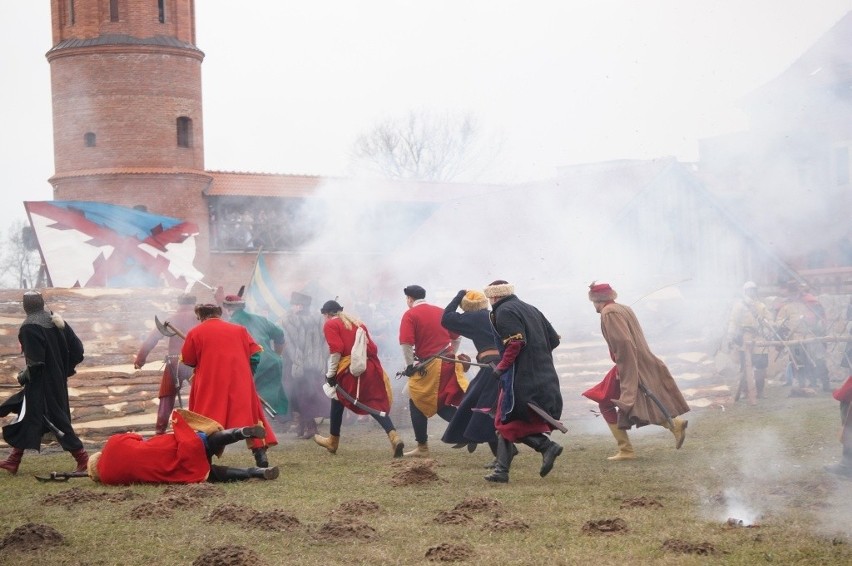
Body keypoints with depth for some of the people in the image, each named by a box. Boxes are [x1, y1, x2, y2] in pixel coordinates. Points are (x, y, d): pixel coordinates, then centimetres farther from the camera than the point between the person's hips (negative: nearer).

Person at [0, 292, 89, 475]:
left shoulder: (30, 327, -17)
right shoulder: (57, 321, 6)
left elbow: (35, 361, -21)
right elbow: (77, 350, 7)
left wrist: (24, 376, -5)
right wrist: (65, 370, 17)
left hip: (41, 384, -8)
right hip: (58, 381, 8)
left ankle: (83, 460, -4)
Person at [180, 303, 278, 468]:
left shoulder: (195, 333, 2)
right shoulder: (239, 330, 10)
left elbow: (187, 360, 7)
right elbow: (255, 355, 8)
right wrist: (247, 374, 17)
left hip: (210, 384, -2)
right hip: (240, 383, 2)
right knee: (248, 416, 7)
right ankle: (260, 454, 2)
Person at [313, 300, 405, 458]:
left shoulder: (330, 325, 3)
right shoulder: (357, 322, 23)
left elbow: (336, 350, -10)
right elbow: (372, 347, 17)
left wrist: (330, 373, -6)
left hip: (348, 369, -5)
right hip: (370, 367, 5)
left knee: (338, 402, 18)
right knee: (375, 404, 5)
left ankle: (333, 442, 31)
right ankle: (394, 437, -18)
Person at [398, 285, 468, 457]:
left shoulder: (410, 315, -5)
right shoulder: (441, 312, 13)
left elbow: (406, 344, -14)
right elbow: (456, 338, 18)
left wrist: (410, 366, -6)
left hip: (427, 366, -6)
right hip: (449, 364, 6)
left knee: (417, 403, 9)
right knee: (441, 404, 14)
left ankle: (422, 447, 11)